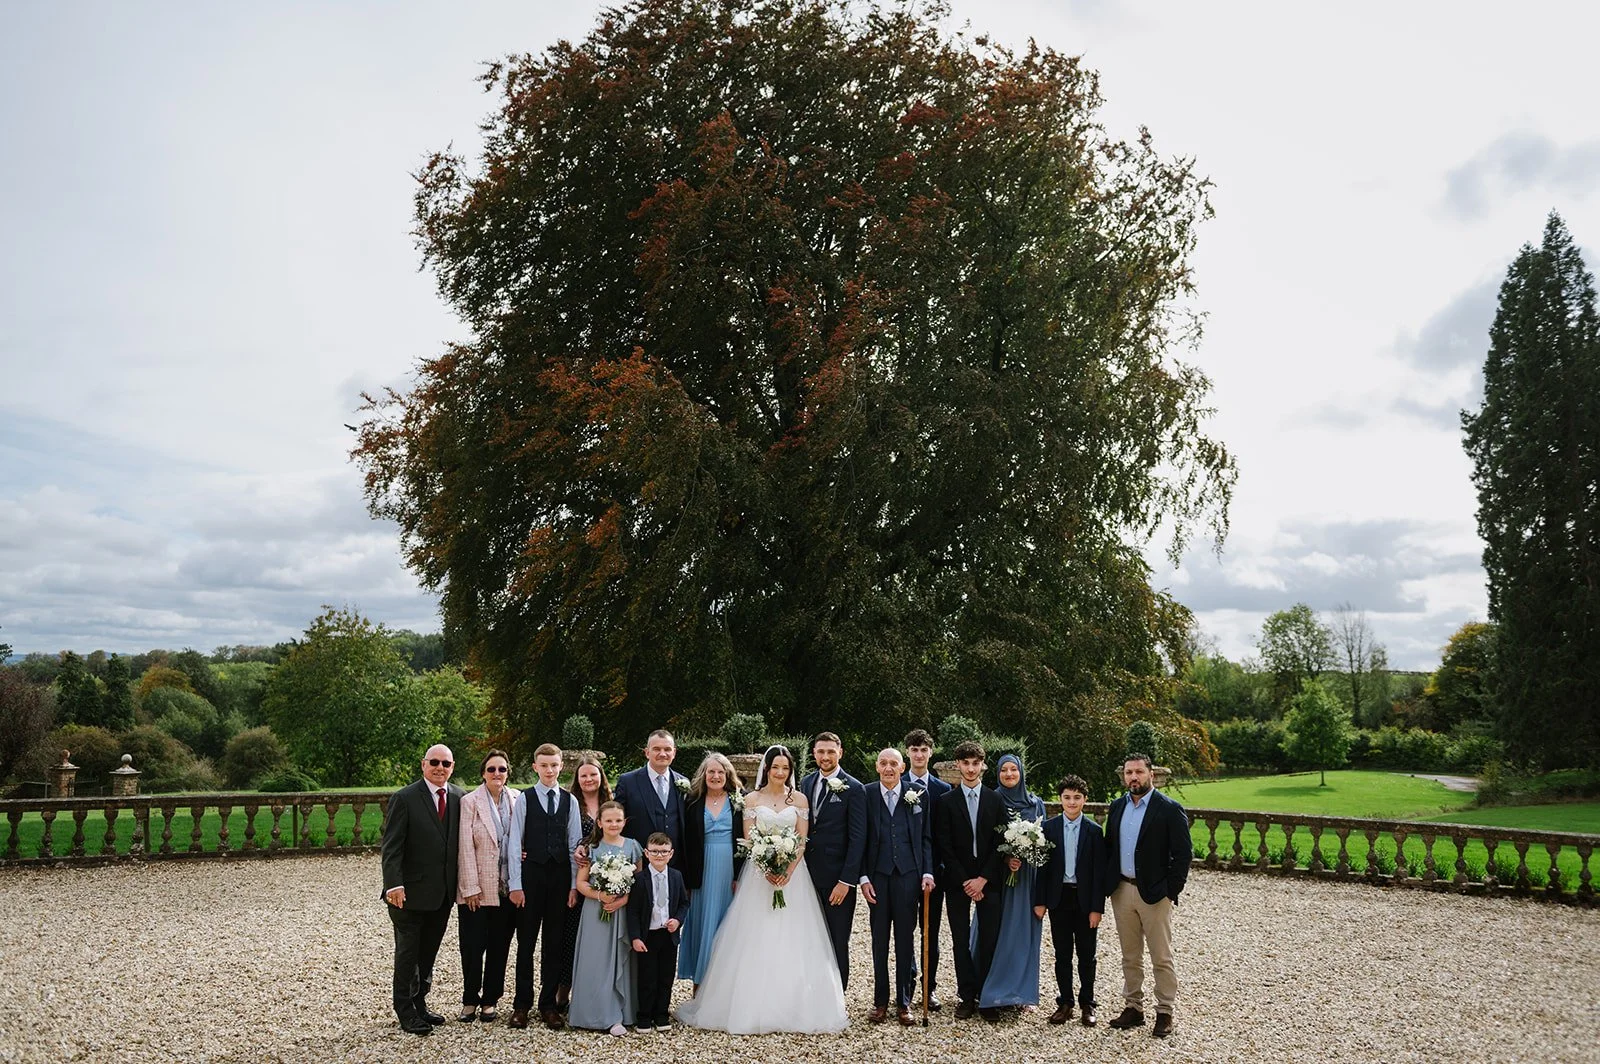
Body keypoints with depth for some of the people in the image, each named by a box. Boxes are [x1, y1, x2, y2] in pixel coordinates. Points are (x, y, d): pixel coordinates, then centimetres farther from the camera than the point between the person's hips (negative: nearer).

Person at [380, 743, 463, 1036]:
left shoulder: (459, 798, 4)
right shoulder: (404, 798, -10)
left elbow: (461, 842, 7)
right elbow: (391, 847, -13)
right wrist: (394, 885, -23)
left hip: (444, 893, 5)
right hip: (411, 892, -5)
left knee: (428, 953, 14)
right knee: (408, 953, 5)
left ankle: (419, 1004, 27)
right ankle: (405, 1012, 16)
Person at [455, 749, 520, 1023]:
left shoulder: (517, 800, 4)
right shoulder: (470, 802, -6)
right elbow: (466, 847, -8)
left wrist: (526, 852, -6)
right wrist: (471, 888, -11)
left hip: (507, 887, 3)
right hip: (477, 888, -3)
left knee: (499, 947, 9)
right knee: (473, 947, 2)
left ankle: (489, 1001, 22)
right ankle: (470, 1001, 19)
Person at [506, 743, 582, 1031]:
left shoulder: (570, 801, 5)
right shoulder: (525, 799, -2)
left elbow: (574, 844, 5)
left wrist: (574, 884, 0)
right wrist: (515, 885, -7)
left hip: (560, 876, 2)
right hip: (531, 875, -2)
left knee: (555, 943, 7)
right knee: (526, 942, 5)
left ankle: (548, 1004, 18)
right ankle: (521, 1004, 16)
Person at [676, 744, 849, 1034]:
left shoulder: (799, 799, 5)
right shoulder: (752, 799, 4)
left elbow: (802, 841, 1)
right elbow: (749, 841, -2)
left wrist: (788, 871, -14)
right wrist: (767, 870, -16)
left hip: (793, 874, 0)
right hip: (759, 874, 0)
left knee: (792, 942, 0)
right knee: (756, 942, -1)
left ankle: (794, 1008, 7)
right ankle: (755, 1008, 5)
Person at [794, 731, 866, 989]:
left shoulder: (853, 788, -8)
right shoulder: (806, 782, 8)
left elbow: (858, 838, -11)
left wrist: (846, 880, -16)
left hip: (837, 878, -4)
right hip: (809, 874, 4)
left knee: (837, 943, 6)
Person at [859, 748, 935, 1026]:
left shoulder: (917, 795, 3)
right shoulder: (866, 795, 1)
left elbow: (926, 838, 6)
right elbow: (860, 839, 1)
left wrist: (927, 872, -2)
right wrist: (863, 877, -4)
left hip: (908, 875, 0)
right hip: (877, 875, 0)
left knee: (906, 940, 6)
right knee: (879, 941, 7)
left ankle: (904, 1003, 14)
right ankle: (880, 1001, 17)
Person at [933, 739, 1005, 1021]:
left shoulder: (996, 800, 6)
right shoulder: (946, 802, 2)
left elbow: (1000, 844, 1)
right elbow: (944, 847, -2)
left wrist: (983, 878, -8)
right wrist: (965, 881, -9)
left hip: (988, 880, 0)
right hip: (957, 881, 0)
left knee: (989, 940, -2)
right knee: (961, 941, 3)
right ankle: (966, 996, 10)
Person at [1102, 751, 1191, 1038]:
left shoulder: (1170, 809, -9)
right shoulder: (1117, 807, 7)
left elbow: (1183, 853, -10)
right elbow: (1108, 848, 13)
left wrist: (1171, 890, -12)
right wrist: (1107, 884, 5)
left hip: (1154, 893, -5)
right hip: (1121, 891, 5)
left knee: (1161, 958, 3)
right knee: (1130, 956, 13)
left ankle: (1164, 1013, 14)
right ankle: (1133, 1008, 22)